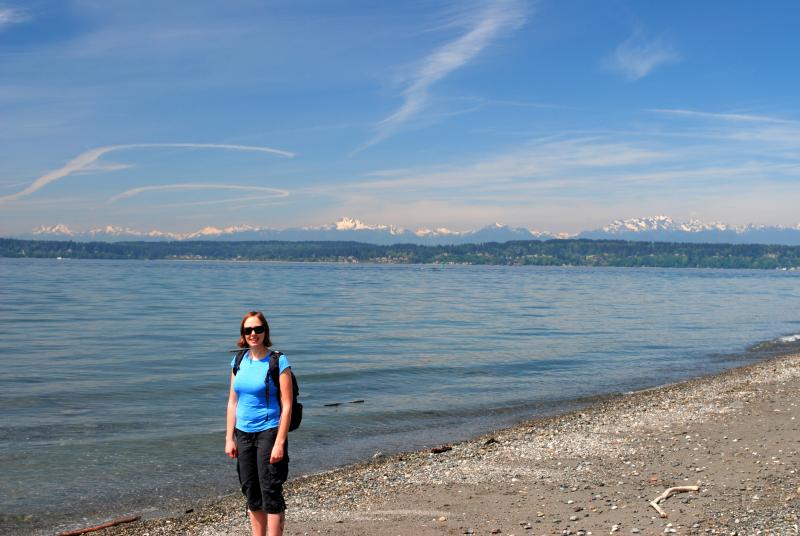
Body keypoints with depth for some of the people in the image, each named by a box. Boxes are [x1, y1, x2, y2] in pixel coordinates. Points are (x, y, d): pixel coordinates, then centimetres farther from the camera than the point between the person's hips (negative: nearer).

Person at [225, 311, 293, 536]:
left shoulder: (278, 362, -10)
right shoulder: (239, 361, 6)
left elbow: (287, 405, -12)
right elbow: (232, 402, 11)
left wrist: (280, 443, -17)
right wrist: (229, 438, 7)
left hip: (269, 432, -6)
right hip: (243, 433, 6)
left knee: (271, 493, -3)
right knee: (251, 493, 13)